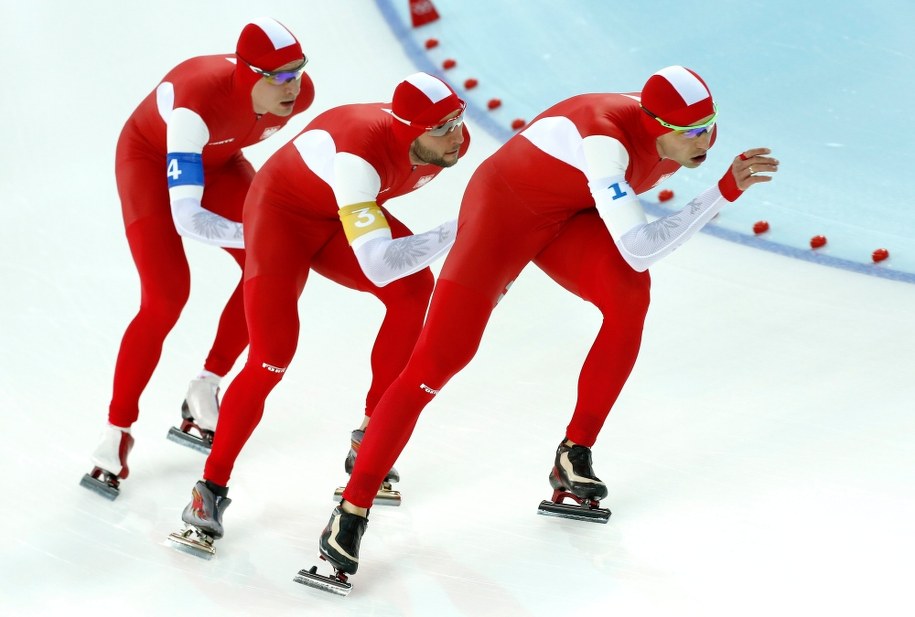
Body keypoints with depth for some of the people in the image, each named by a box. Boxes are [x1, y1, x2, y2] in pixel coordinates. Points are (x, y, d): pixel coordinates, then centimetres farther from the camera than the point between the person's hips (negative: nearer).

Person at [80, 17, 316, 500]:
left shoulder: (299, 94, -25)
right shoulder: (201, 98, -43)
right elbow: (187, 220, -45)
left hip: (215, 159, 6)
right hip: (151, 159, -6)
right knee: (166, 297, -19)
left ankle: (205, 390, 11)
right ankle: (116, 433, -7)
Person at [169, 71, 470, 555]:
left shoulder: (452, 143, -17)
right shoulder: (362, 149, -40)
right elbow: (378, 264, -47)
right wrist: (454, 234, -48)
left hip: (339, 219, 7)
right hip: (281, 213, -7)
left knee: (413, 288, -17)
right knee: (272, 358, -16)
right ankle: (211, 489, -1)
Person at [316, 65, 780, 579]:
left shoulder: (694, 136, -12)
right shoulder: (607, 137, -37)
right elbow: (638, 249, -40)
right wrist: (725, 193, -39)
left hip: (568, 218, 6)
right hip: (505, 207, -6)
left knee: (630, 293, -24)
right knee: (440, 358, -13)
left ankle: (575, 454, -9)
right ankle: (352, 509, -6)